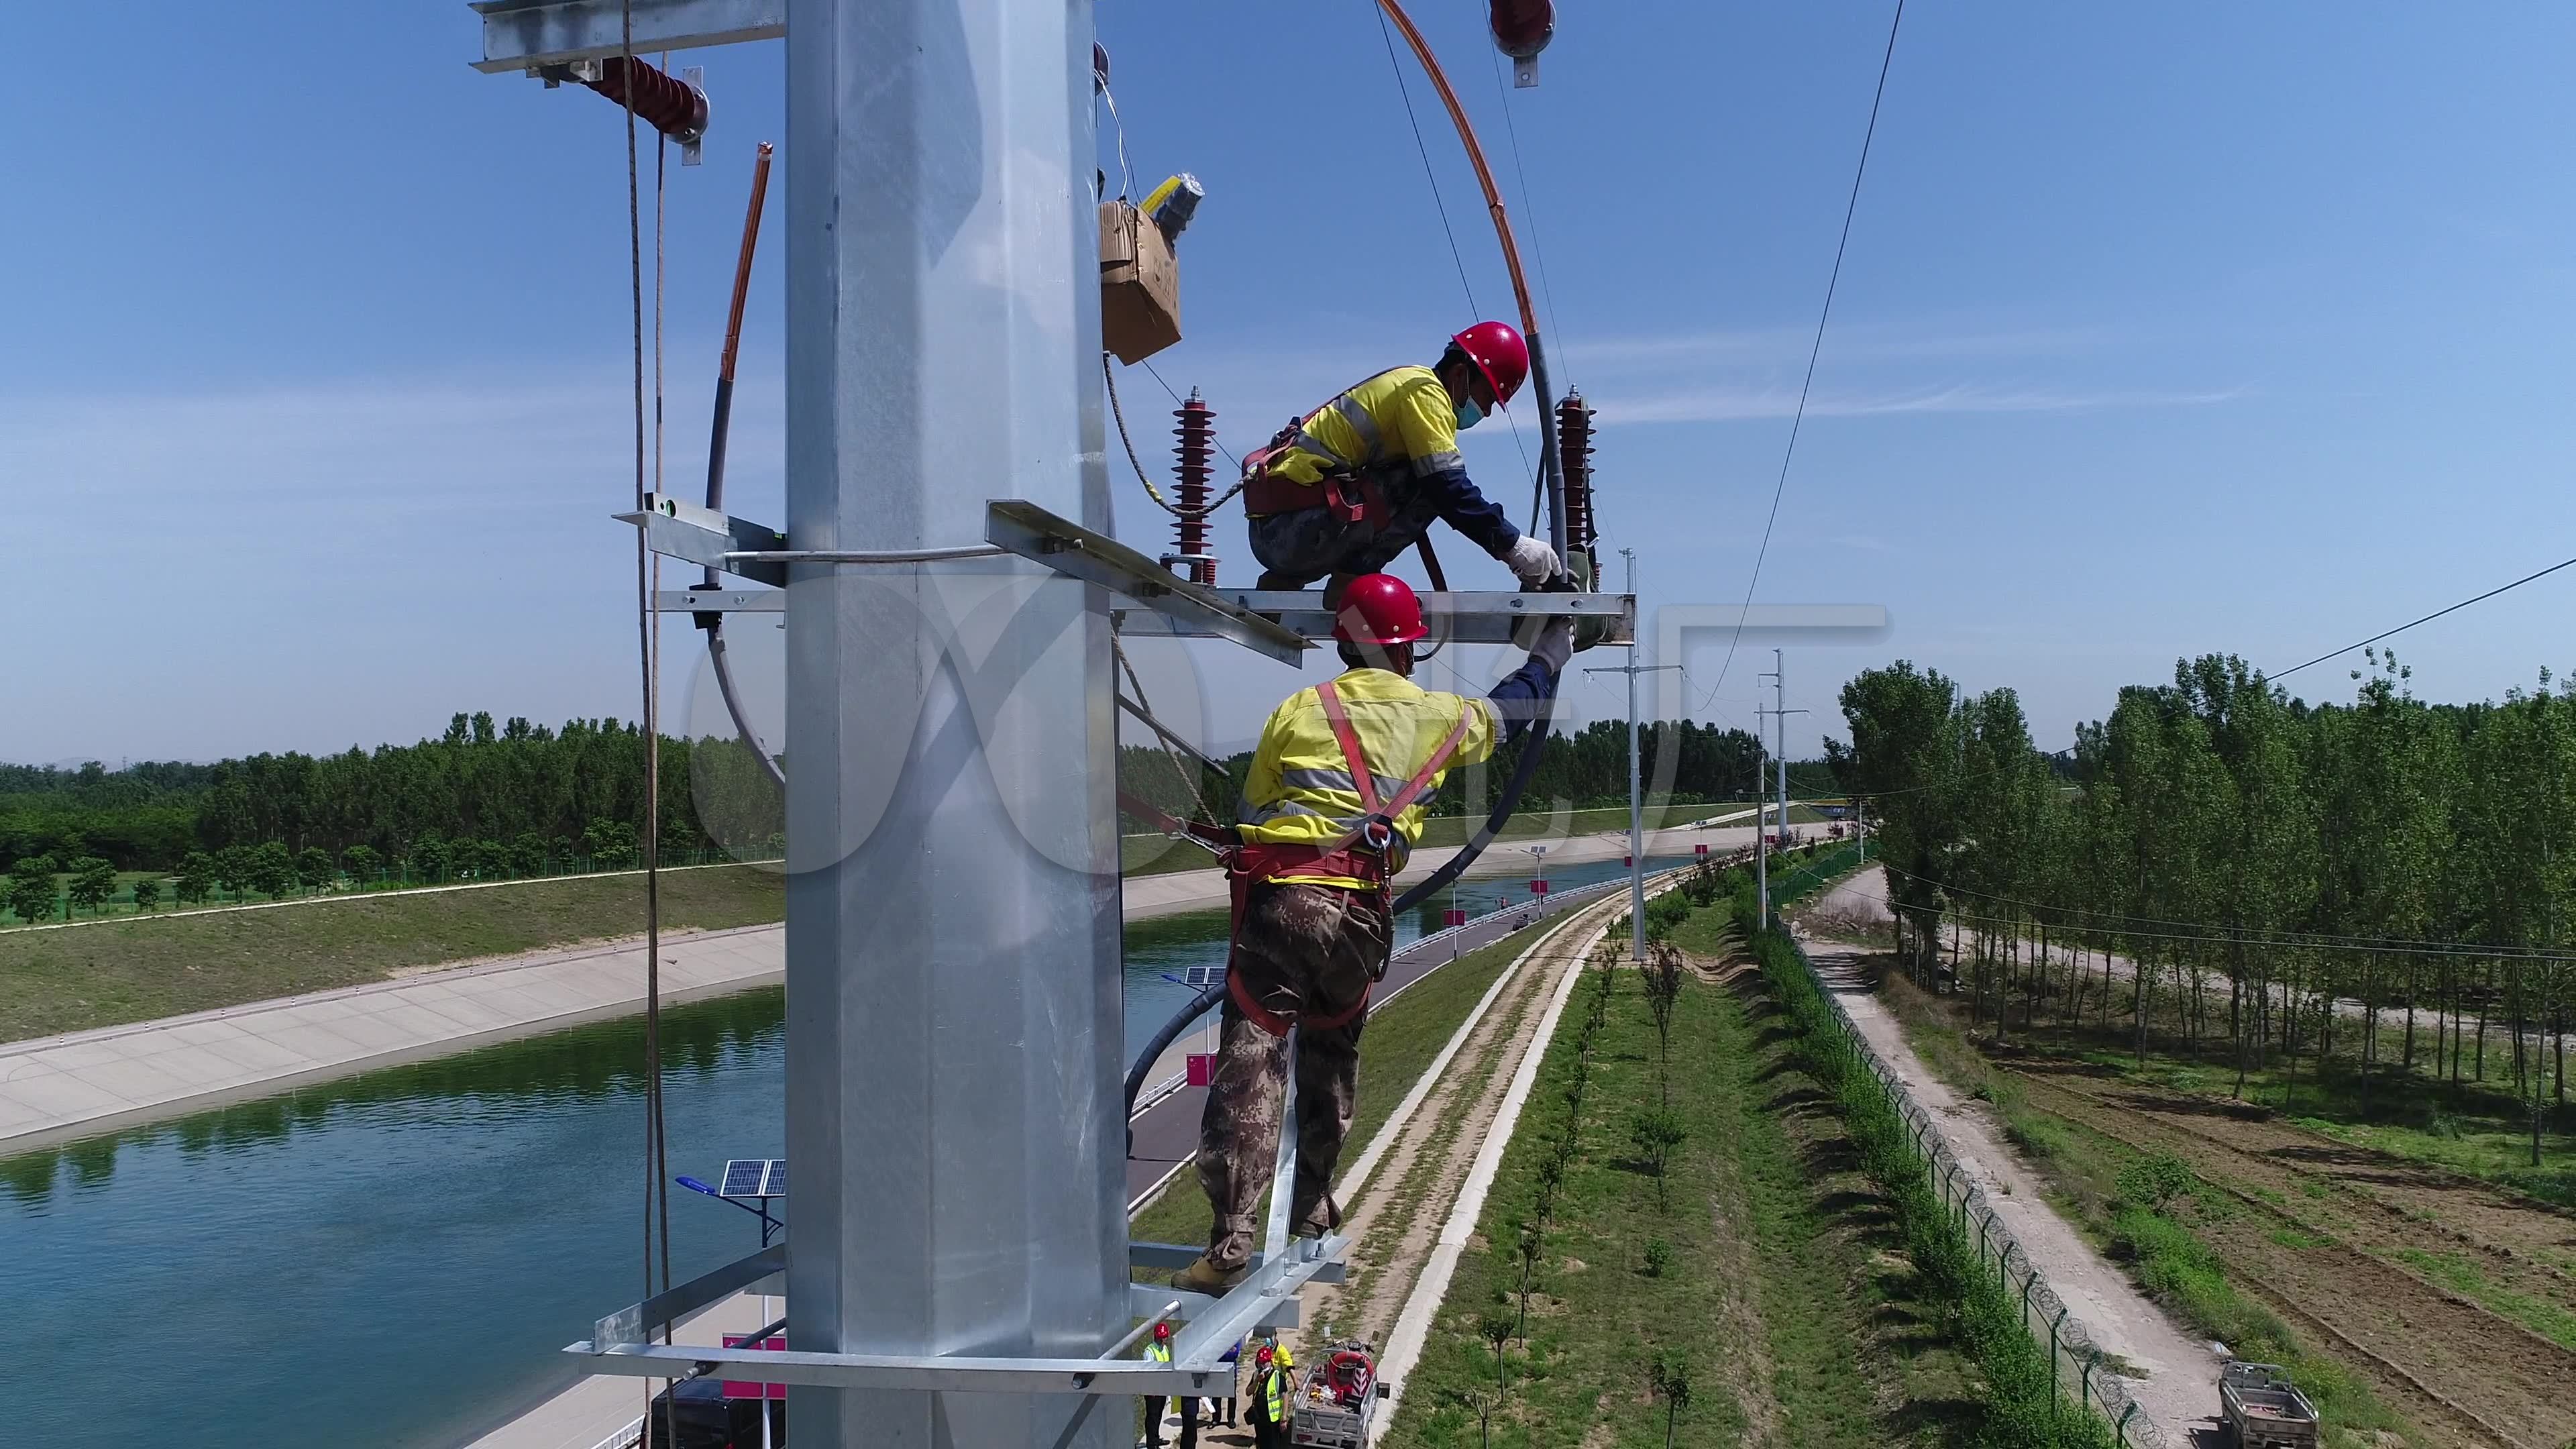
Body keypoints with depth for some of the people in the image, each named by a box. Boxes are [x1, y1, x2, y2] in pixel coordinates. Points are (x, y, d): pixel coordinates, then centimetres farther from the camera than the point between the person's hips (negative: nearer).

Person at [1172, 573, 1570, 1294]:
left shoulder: (1298, 710, 9)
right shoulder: (1437, 716, 13)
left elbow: (1251, 809, 11)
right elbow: (1517, 704, 32)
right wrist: (1558, 633, 50)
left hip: (1276, 898, -2)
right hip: (1359, 911, 2)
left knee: (1248, 1067, -5)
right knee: (1331, 1060, 22)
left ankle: (1230, 1245, -12)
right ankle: (1312, 1210, 33)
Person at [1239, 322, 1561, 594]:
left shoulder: (1406, 384, 23)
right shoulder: (1424, 391, -6)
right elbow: (1447, 489, -17)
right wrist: (1512, 545, -13)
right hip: (1298, 527, -9)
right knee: (1428, 485, -11)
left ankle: (1280, 583, 16)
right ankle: (1351, 581, -9)